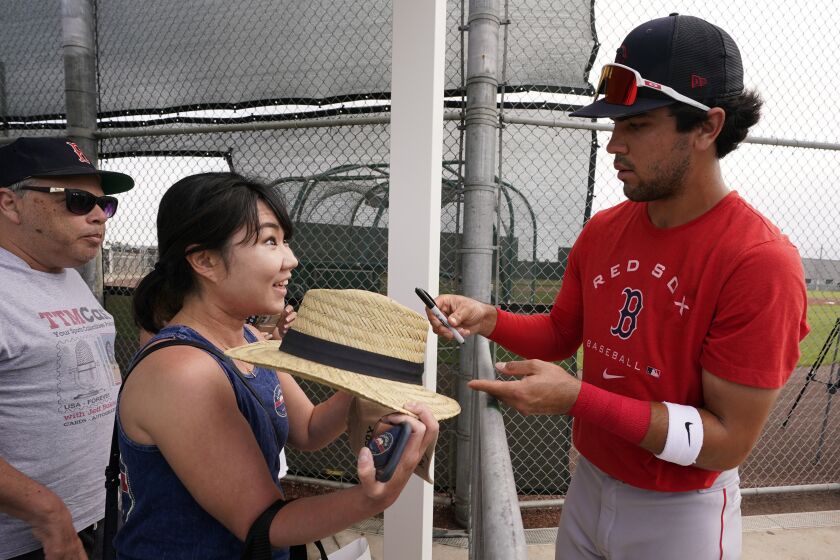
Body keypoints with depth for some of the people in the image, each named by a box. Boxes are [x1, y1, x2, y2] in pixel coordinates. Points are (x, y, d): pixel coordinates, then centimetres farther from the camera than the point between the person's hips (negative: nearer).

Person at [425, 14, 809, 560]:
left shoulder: (759, 261, -24)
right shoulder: (602, 231, -4)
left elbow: (729, 441, -22)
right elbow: (562, 334, 7)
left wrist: (577, 398, -30)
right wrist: (489, 319, -12)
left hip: (679, 513, -5)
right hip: (589, 483, 5)